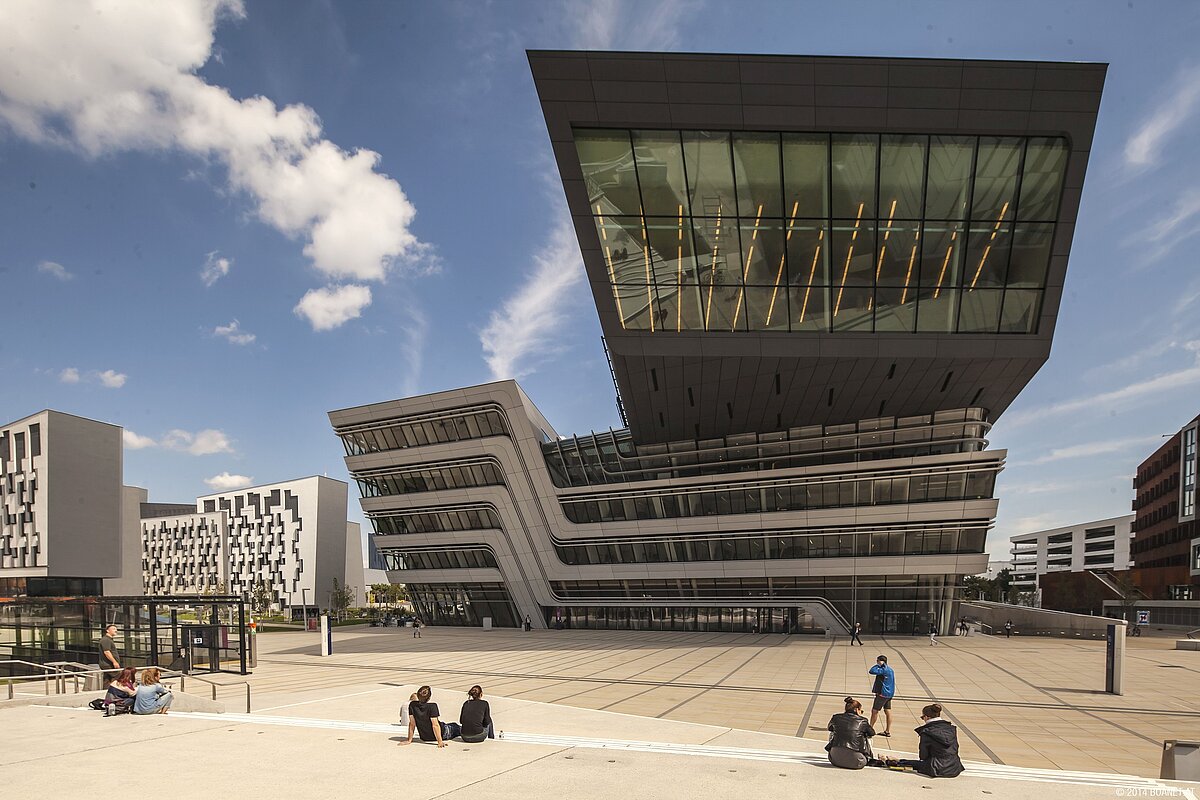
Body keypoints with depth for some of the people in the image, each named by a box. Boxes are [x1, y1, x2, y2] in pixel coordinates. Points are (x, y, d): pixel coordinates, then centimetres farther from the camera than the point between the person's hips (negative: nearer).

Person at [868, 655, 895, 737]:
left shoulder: (884, 670, -19)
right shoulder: (890, 670, 11)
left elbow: (871, 671, -28)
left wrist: (878, 665, -17)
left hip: (883, 694, -9)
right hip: (889, 693, 9)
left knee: (874, 711, -1)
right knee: (888, 711, 9)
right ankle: (888, 731, 12)